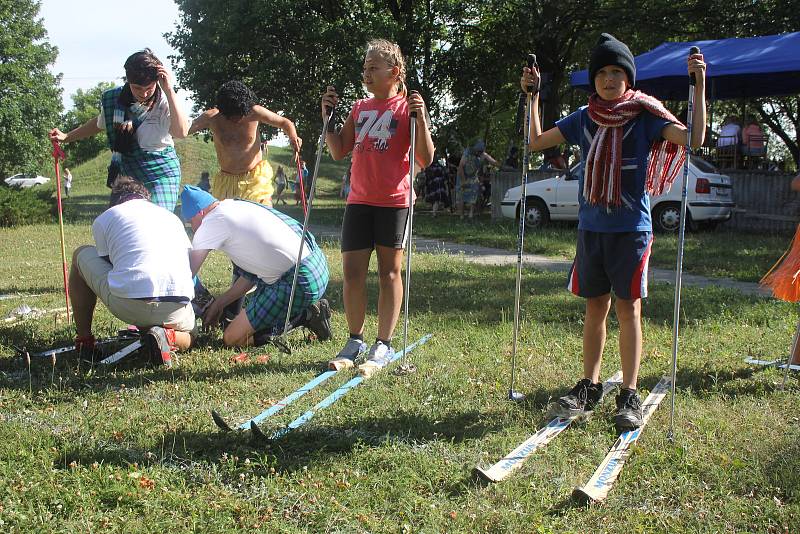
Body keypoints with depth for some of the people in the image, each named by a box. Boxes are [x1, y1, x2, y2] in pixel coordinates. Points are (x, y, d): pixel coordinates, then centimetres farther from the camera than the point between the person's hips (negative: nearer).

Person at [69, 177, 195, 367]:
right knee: (187, 337, 38)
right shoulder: (173, 218, 29)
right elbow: (191, 267, 30)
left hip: (127, 305, -2)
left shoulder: (104, 219, 19)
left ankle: (84, 339, 26)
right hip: (176, 307, 2)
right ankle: (167, 336, 0)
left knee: (81, 255, 26)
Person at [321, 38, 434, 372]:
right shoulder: (360, 108, 13)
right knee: (352, 272, 3)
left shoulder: (407, 107, -4)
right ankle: (355, 342, 15)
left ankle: (383, 345, 9)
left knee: (389, 272, 3)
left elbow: (426, 160, -9)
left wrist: (420, 119, -19)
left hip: (394, 202, -5)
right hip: (359, 201, 5)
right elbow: (338, 152, 15)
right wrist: (327, 116, 6)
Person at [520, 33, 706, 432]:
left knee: (628, 308, -2)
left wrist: (699, 84, -22)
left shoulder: (645, 115, -3)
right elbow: (536, 142, 16)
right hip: (591, 226, 4)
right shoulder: (584, 119, 9)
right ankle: (589, 387, 18)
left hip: (631, 227, -4)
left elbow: (694, 138, -17)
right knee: (595, 308, 10)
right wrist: (533, 95, 9)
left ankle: (629, 396, 4)